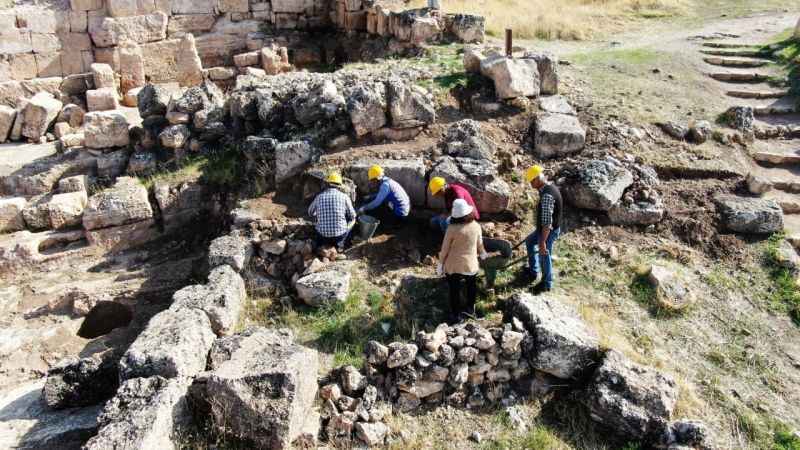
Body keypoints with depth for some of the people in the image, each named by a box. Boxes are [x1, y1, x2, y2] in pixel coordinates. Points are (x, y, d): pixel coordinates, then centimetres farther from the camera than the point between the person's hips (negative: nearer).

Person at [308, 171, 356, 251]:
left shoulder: (319, 197, -2)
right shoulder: (344, 197, -7)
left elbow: (310, 212, 17)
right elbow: (352, 216, 5)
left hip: (323, 235, 2)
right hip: (340, 234, -2)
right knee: (352, 221, 27)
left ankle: (321, 244, 19)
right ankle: (339, 244, 12)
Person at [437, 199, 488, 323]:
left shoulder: (452, 229, -21)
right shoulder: (476, 226, -11)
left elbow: (445, 249, -13)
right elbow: (480, 244, 4)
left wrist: (440, 264, 1)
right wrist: (482, 253, 26)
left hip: (453, 266, -3)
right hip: (471, 264, 3)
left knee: (454, 290, 15)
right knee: (471, 286, 25)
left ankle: (456, 314, 27)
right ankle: (470, 308, 43)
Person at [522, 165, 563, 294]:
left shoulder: (547, 195, -32)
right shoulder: (550, 188, 1)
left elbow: (547, 223, -32)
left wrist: (542, 242, -28)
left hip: (548, 231, -10)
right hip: (545, 228, 10)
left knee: (544, 257, 10)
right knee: (529, 241, 28)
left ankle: (546, 284, 33)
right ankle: (533, 271, 43)